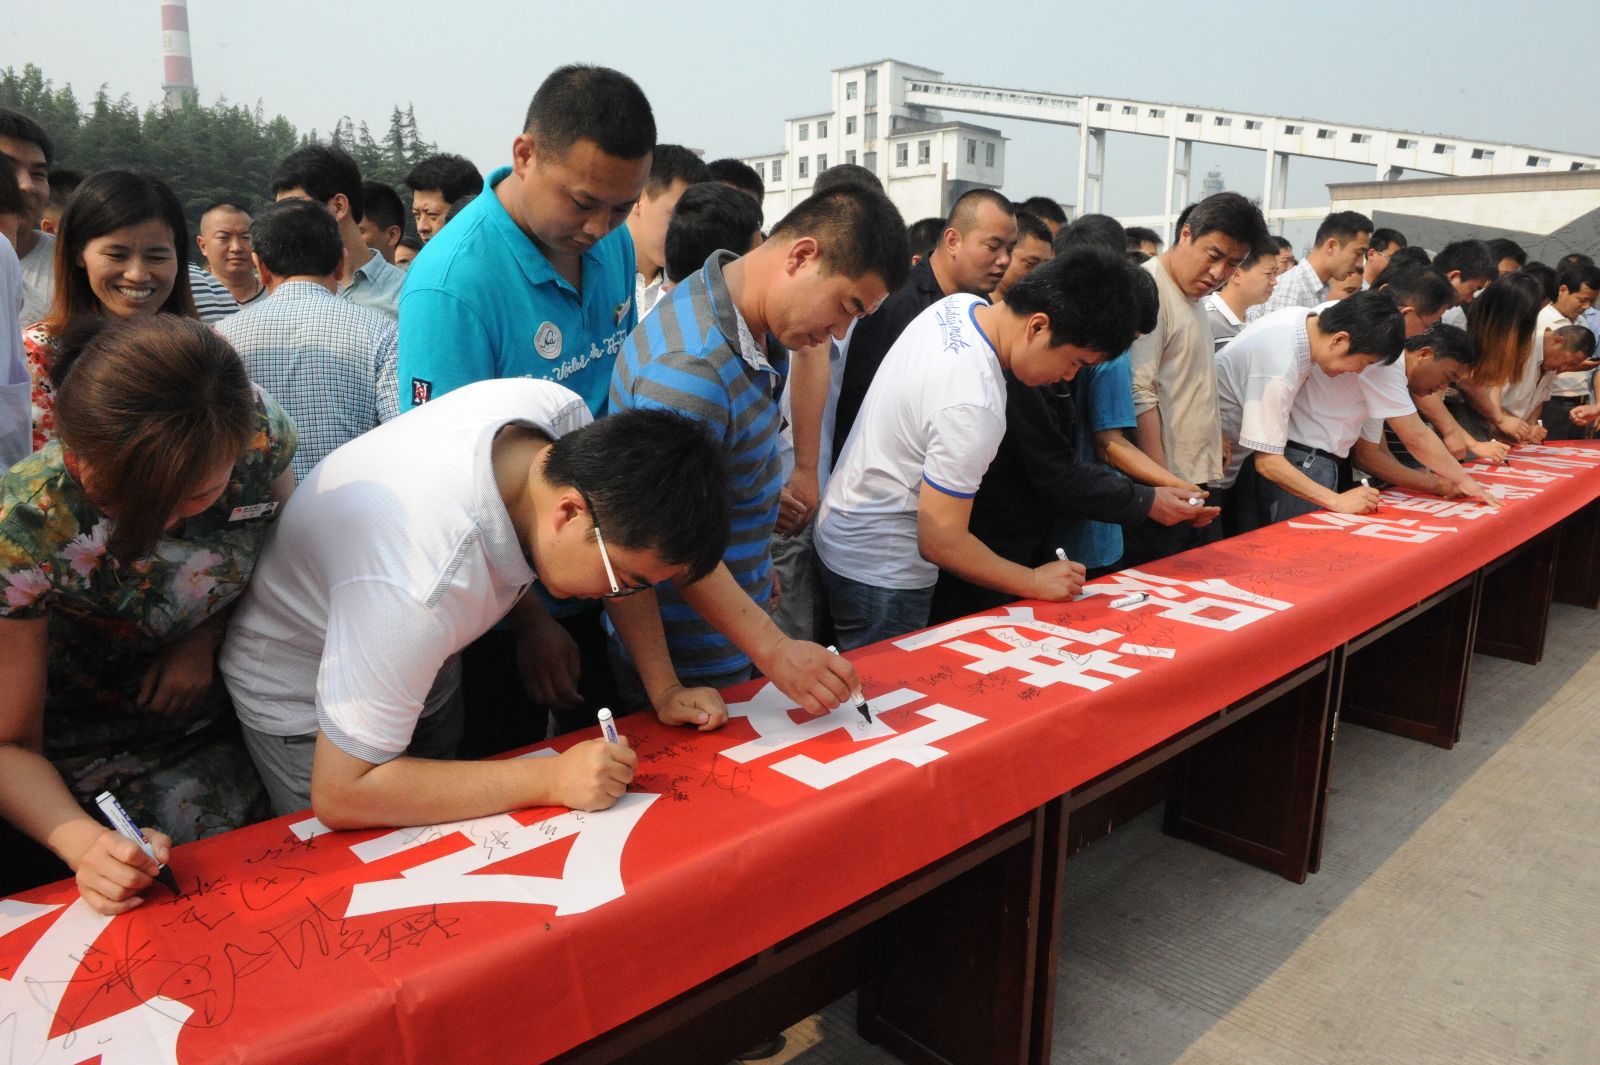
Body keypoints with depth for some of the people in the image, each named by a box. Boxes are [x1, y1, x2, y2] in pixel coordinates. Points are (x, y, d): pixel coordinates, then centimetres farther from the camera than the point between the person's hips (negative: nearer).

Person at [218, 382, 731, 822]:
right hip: (303, 697, -6)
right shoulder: (421, 588, -46)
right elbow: (340, 796, -37)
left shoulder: (562, 414, -27)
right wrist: (550, 779, -37)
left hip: (425, 665, 7)